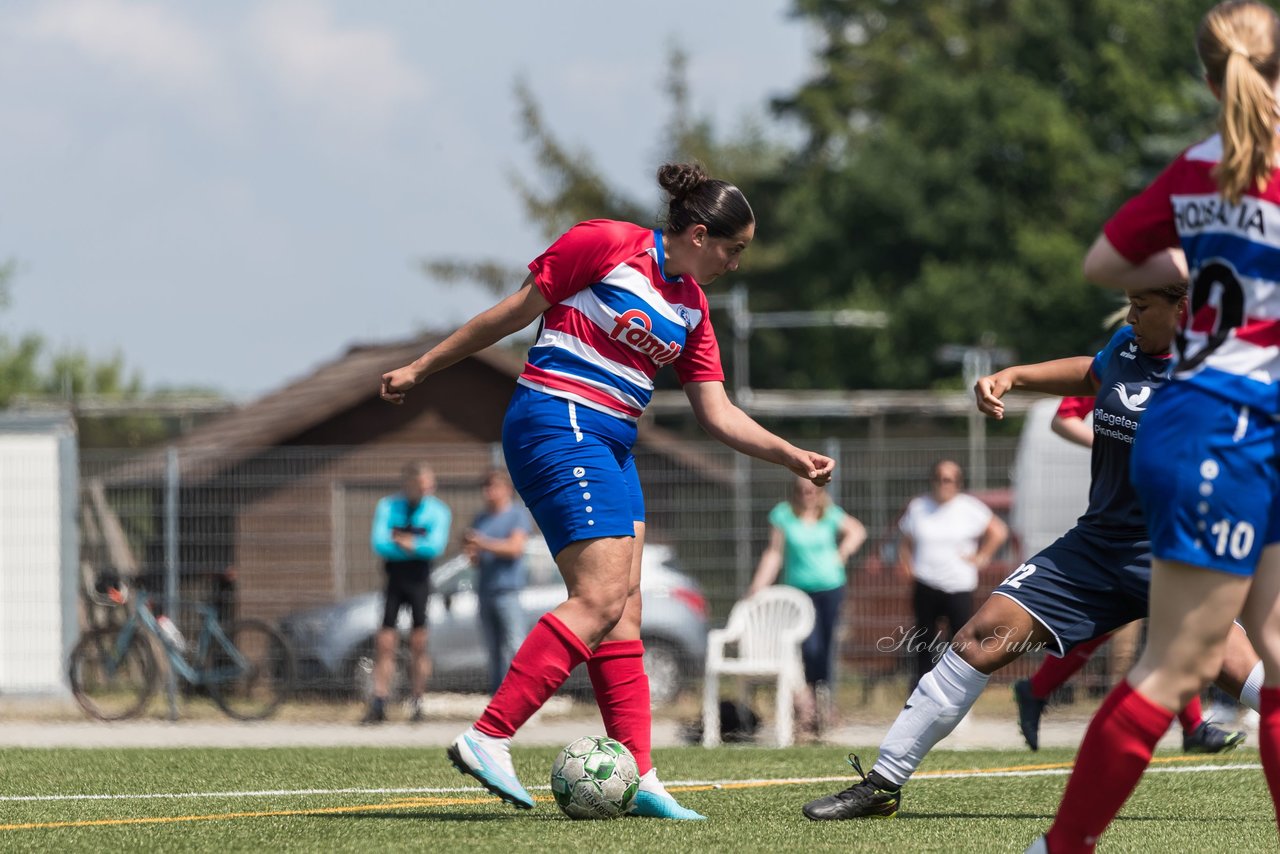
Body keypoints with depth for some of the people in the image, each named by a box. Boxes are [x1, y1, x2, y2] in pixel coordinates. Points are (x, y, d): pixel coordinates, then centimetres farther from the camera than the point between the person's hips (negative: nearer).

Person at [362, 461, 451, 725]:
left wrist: (400, 541, -13)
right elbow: (379, 544, -11)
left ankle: (416, 703, 5)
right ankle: (378, 705, -3)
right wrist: (417, 547, -12)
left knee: (419, 644, -2)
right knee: (385, 643, -4)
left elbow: (436, 547, -14)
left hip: (420, 582, -1)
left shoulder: (438, 511, 0)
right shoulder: (387, 507, 1)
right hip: (394, 582, 1)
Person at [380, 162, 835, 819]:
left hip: (611, 445, 9)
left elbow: (717, 413, 16)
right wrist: (420, 369, 1)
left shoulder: (690, 306, 15)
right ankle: (487, 738, -19)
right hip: (557, 425, -9)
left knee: (624, 611, 3)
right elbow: (512, 313, -4)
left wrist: (790, 457, 4)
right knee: (601, 598, -18)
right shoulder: (606, 246, -8)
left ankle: (637, 777, 2)